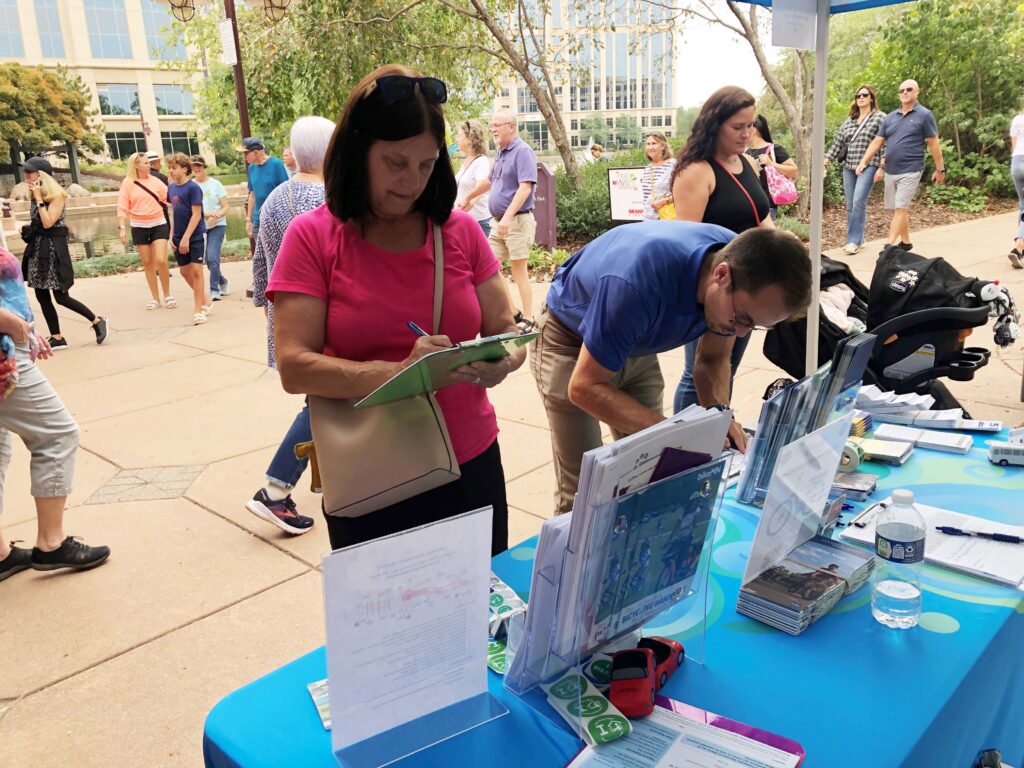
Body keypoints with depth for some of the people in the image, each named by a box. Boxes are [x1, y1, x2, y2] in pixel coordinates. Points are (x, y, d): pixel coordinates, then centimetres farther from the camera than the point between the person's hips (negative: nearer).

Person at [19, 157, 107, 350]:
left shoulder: (56, 195, -11)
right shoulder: (36, 195, 12)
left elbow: (48, 223, -20)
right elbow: (37, 222, 16)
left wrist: (39, 198, -16)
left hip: (53, 247, -8)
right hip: (37, 247, 8)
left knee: (61, 297, -6)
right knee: (42, 296, 6)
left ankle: (97, 321, 10)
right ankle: (57, 338, 11)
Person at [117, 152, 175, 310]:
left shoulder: (155, 181, 4)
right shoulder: (128, 183, -1)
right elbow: (122, 208, -3)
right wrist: (121, 228, -11)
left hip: (158, 224, 0)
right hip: (139, 227, 0)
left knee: (161, 261, -10)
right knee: (147, 263, 7)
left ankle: (167, 295, 7)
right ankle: (155, 298, 17)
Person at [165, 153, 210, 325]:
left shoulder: (193, 187, -12)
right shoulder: (171, 187, 8)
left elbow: (196, 215, -15)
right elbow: (175, 213, 14)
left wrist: (186, 237, -18)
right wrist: (172, 236, 7)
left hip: (196, 235, -7)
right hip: (179, 236, 7)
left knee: (197, 269, -5)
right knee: (185, 271, 11)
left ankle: (198, 309, 1)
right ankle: (205, 301, 27)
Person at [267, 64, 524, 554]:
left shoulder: (461, 232, 0)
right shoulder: (313, 237, -7)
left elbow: (506, 332, 3)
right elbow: (294, 368, -14)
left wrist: (499, 363, -20)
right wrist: (399, 372, -28)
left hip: (471, 465, 3)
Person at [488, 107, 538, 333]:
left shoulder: (522, 151, -12)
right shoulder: (501, 153, 15)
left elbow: (525, 188, -22)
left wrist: (507, 217, -29)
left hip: (517, 221, -9)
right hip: (498, 221, 9)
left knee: (519, 270, -4)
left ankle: (528, 319, 7)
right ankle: (513, 312, 18)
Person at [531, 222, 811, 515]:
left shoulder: (740, 258, -19)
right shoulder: (640, 283, -41)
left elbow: (713, 357, -3)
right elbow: (584, 387, -32)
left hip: (636, 344, 6)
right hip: (570, 342, -5)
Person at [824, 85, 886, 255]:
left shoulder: (880, 117, 0)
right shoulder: (849, 121, 16)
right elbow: (838, 142, 16)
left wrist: (882, 167, -12)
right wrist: (826, 160, 8)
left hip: (868, 166, -6)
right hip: (848, 167, 6)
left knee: (859, 202, -16)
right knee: (850, 205, 5)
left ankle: (854, 240, -13)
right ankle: (855, 239, 13)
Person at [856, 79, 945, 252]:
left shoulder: (924, 115, -3)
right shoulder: (890, 117, 10)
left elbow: (934, 143, -2)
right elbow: (877, 141, 10)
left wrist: (940, 169, -1)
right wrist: (863, 162, -2)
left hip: (910, 171, -6)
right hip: (890, 171, 6)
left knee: (900, 209, -11)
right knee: (897, 209, 13)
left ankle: (890, 247, -15)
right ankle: (905, 242, 27)